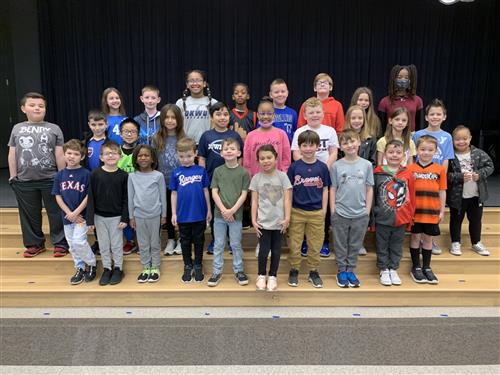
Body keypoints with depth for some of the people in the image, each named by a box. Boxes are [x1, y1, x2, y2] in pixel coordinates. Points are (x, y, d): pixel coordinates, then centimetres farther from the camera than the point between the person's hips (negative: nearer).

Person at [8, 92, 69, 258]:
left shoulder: (54, 128, 2)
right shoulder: (17, 128, 8)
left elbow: (59, 154, 1)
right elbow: (12, 154, 9)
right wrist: (13, 176, 5)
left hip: (51, 179, -2)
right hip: (24, 181, 3)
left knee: (56, 213, 4)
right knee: (29, 214, 12)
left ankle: (60, 243, 16)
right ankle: (35, 244, 26)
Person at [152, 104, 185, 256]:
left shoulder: (184, 138, -4)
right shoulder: (156, 139, 0)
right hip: (164, 183, 1)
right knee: (167, 212, 12)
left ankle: (181, 240, 24)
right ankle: (170, 240, 28)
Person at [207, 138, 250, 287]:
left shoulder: (243, 172, -2)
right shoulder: (218, 171, 2)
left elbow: (244, 194, -5)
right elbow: (214, 192, -1)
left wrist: (232, 210, -13)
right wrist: (223, 210, -12)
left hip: (236, 214, -1)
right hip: (219, 213, 1)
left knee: (236, 244, 10)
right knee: (218, 245, 10)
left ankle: (239, 270, 25)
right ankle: (217, 271, 21)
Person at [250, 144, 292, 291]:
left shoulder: (282, 176, -2)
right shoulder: (256, 178, 1)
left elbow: (287, 199, -3)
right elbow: (254, 201, 2)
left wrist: (287, 218, -8)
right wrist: (254, 220, -4)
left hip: (279, 221, 0)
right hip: (263, 221, 0)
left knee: (276, 250, 9)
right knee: (264, 250, 3)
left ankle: (272, 276, 24)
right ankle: (261, 276, 22)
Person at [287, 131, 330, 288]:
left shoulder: (322, 167, -1)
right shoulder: (294, 167, -3)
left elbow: (325, 190, 4)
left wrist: (324, 210, 2)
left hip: (316, 213, 1)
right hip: (297, 212, -1)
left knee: (315, 245, 11)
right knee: (294, 244, 9)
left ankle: (314, 272, 26)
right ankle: (294, 270, 25)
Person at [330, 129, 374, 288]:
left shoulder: (366, 165, -1)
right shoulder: (336, 166, -4)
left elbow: (369, 189, 3)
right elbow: (333, 189, 0)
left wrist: (367, 211, 0)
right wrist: (333, 211, -4)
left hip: (360, 214, 1)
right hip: (340, 214, -1)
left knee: (355, 245, 13)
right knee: (341, 245, 10)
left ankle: (350, 270, 27)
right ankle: (341, 271, 25)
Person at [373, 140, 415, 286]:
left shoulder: (407, 175, -1)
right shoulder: (377, 173, -6)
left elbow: (411, 198, 6)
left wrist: (410, 217, 8)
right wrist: (371, 217, 0)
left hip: (401, 219, 2)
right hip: (382, 219, -2)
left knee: (397, 246, 14)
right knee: (382, 246, 10)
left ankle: (393, 269, 29)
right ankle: (384, 270, 25)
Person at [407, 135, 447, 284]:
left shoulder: (440, 169, 1)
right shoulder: (411, 168, -3)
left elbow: (442, 191, 5)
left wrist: (442, 211, 4)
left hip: (432, 212, 1)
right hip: (415, 211, -1)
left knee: (428, 238, 12)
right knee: (416, 238, 9)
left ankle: (426, 268, 25)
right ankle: (416, 268, 21)